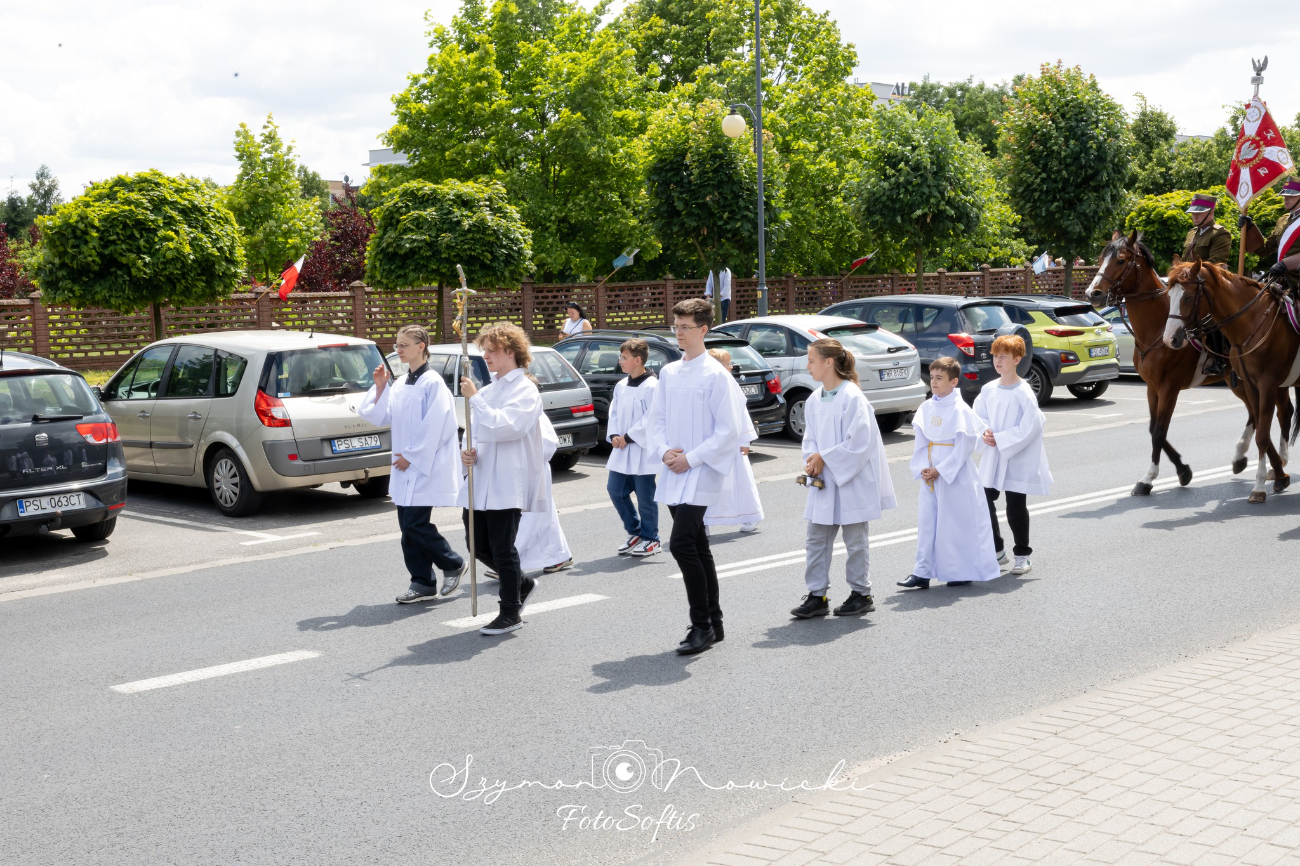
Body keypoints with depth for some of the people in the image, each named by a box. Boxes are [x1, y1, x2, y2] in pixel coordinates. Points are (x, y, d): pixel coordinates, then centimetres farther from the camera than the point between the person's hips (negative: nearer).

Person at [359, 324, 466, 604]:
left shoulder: (432, 383, -12)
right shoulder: (399, 384, 11)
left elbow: (433, 428, -16)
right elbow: (382, 418, 11)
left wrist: (412, 456, -14)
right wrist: (380, 387, 1)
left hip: (426, 466, -8)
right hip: (405, 467, 8)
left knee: (415, 524, -9)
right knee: (408, 527, 7)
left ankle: (453, 564, 12)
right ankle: (422, 583, 15)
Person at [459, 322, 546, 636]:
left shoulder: (525, 390, -8)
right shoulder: (487, 390, 17)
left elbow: (505, 426, -21)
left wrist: (474, 398, -17)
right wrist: (468, 452, 1)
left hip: (507, 484, -8)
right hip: (480, 482, 8)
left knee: (502, 548, -2)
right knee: (480, 547, 11)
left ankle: (510, 612, 11)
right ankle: (522, 584, 32)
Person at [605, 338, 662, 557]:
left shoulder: (651, 386, -13)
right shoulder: (621, 386, 11)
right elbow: (614, 413, 14)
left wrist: (628, 437, -16)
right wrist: (613, 436, -2)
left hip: (643, 450, -8)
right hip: (622, 450, 8)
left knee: (645, 496, 0)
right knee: (615, 490, 8)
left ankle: (650, 539, 13)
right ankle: (635, 532, 23)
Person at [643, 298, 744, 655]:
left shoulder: (716, 375, -9)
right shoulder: (668, 373, 11)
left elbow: (728, 430, -11)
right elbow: (655, 418, 15)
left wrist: (691, 458, -14)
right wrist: (664, 451, -4)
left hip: (701, 473, -7)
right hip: (674, 473, 7)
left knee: (682, 543, -15)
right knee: (696, 547, 13)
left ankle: (702, 625, -5)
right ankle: (713, 622, 23)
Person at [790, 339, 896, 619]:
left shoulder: (852, 397, -15)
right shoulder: (814, 400, 6)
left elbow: (859, 441, -19)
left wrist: (824, 458, -16)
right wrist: (812, 461, -7)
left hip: (852, 481, -7)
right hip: (822, 482, 7)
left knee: (855, 541, 6)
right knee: (816, 539, 6)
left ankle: (861, 594, 19)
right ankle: (817, 596, 13)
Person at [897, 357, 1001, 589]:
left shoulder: (960, 410, -12)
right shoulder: (926, 408, 6)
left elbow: (964, 447, -13)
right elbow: (920, 442, 9)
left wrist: (940, 470, -15)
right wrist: (922, 469, -5)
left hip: (956, 476, -6)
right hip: (930, 477, 6)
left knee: (960, 522, 2)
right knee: (926, 521, 6)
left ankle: (965, 571, 14)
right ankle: (922, 572, 11)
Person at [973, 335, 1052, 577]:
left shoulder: (1024, 393, -13)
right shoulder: (988, 390, 5)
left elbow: (1031, 426, -17)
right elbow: (978, 415, 15)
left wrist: (1000, 439, -17)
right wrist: (985, 433, -6)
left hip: (1017, 459, -6)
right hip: (991, 458, 6)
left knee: (1015, 508, 1)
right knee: (984, 502, 6)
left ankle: (1022, 555, 16)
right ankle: (996, 550, 23)